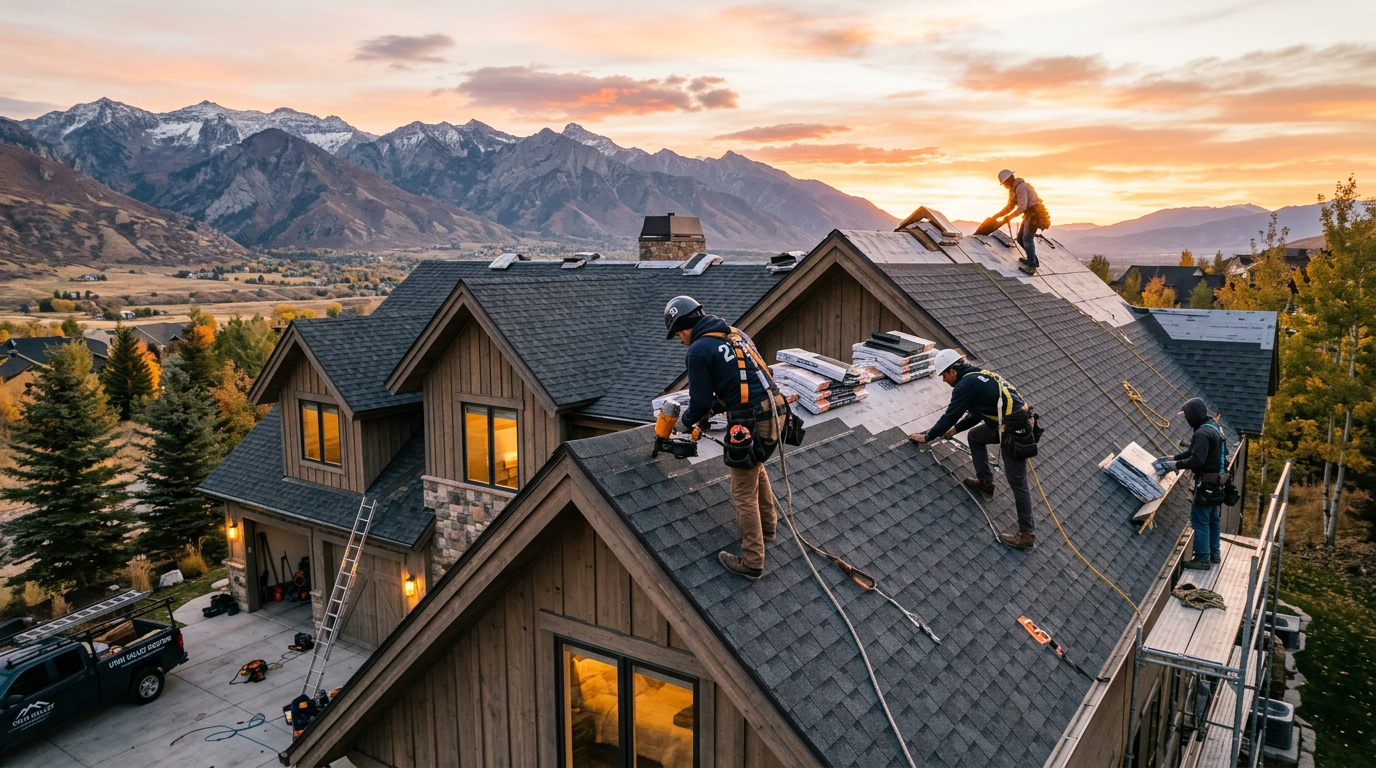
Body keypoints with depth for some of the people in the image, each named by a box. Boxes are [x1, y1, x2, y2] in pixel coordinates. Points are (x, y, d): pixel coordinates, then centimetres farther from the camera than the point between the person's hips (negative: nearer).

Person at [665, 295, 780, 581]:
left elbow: (700, 402, -6)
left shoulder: (698, 350, -11)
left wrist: (685, 422, 14)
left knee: (744, 495, 5)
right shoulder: (736, 334, 14)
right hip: (771, 411, 9)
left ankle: (752, 563, 15)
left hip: (750, 424, -9)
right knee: (756, 468, 32)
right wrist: (713, 408, 27)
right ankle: (767, 525, 50)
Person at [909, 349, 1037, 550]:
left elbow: (950, 415, -6)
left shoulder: (966, 384, -12)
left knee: (1017, 482, -3)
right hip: (1019, 421, 10)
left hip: (1015, 429, -10)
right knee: (975, 436, 26)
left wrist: (926, 437, 6)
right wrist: (955, 429, 31)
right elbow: (978, 413, 26)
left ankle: (1027, 534, 3)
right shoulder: (978, 377, 17)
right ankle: (985, 482, 31)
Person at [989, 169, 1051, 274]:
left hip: (1035, 214, -10)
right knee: (1020, 239, 13)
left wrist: (1007, 218, -24)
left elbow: (1022, 207, -27)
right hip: (1029, 214, 10)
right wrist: (996, 216, 13)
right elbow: (1010, 207, 21)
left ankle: (1031, 266, -22)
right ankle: (1033, 260, 25)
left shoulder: (1021, 187, -19)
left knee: (1027, 238, -18)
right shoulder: (1013, 189, 14)